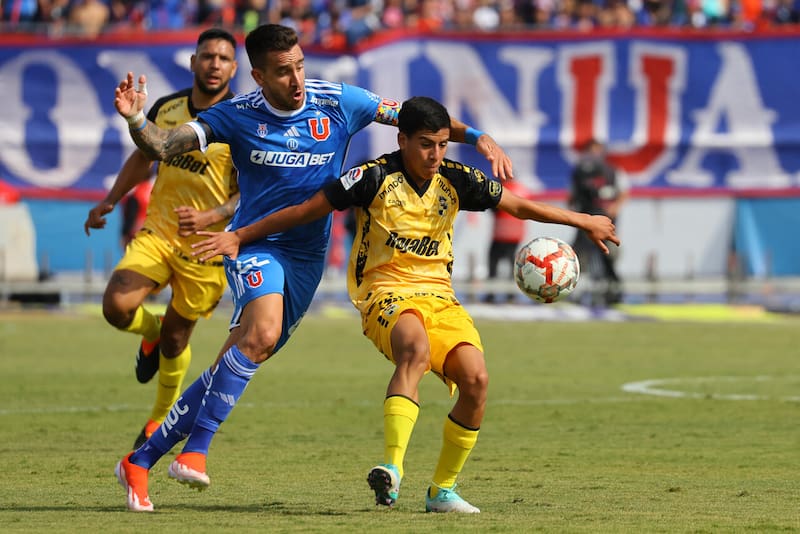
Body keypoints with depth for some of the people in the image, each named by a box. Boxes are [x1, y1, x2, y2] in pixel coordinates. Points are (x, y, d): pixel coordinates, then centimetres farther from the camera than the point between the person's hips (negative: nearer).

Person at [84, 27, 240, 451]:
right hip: (157, 232, 3)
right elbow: (143, 157, 21)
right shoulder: (166, 109, 3)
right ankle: (152, 332, 19)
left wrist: (209, 217, -27)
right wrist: (109, 202, 16)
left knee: (176, 336, 6)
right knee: (117, 306, -19)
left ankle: (161, 421, 30)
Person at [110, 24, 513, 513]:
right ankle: (195, 449, -26)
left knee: (241, 360, 2)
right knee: (263, 332, -32)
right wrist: (136, 118, -31)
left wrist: (478, 137, -9)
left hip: (307, 256, 3)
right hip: (255, 246, -3)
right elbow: (163, 147, -11)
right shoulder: (237, 116, -8)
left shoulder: (337, 102, -5)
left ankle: (142, 460, 12)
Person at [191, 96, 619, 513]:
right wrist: (239, 237, 0)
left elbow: (520, 206, 17)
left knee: (476, 379, -19)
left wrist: (584, 222, 22)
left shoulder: (456, 181, 4)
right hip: (386, 292, -5)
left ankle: (442, 490, -1)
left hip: (438, 295, 5)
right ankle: (391, 470, -50)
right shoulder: (375, 178, -8)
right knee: (416, 348, -38)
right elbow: (303, 211, -1)